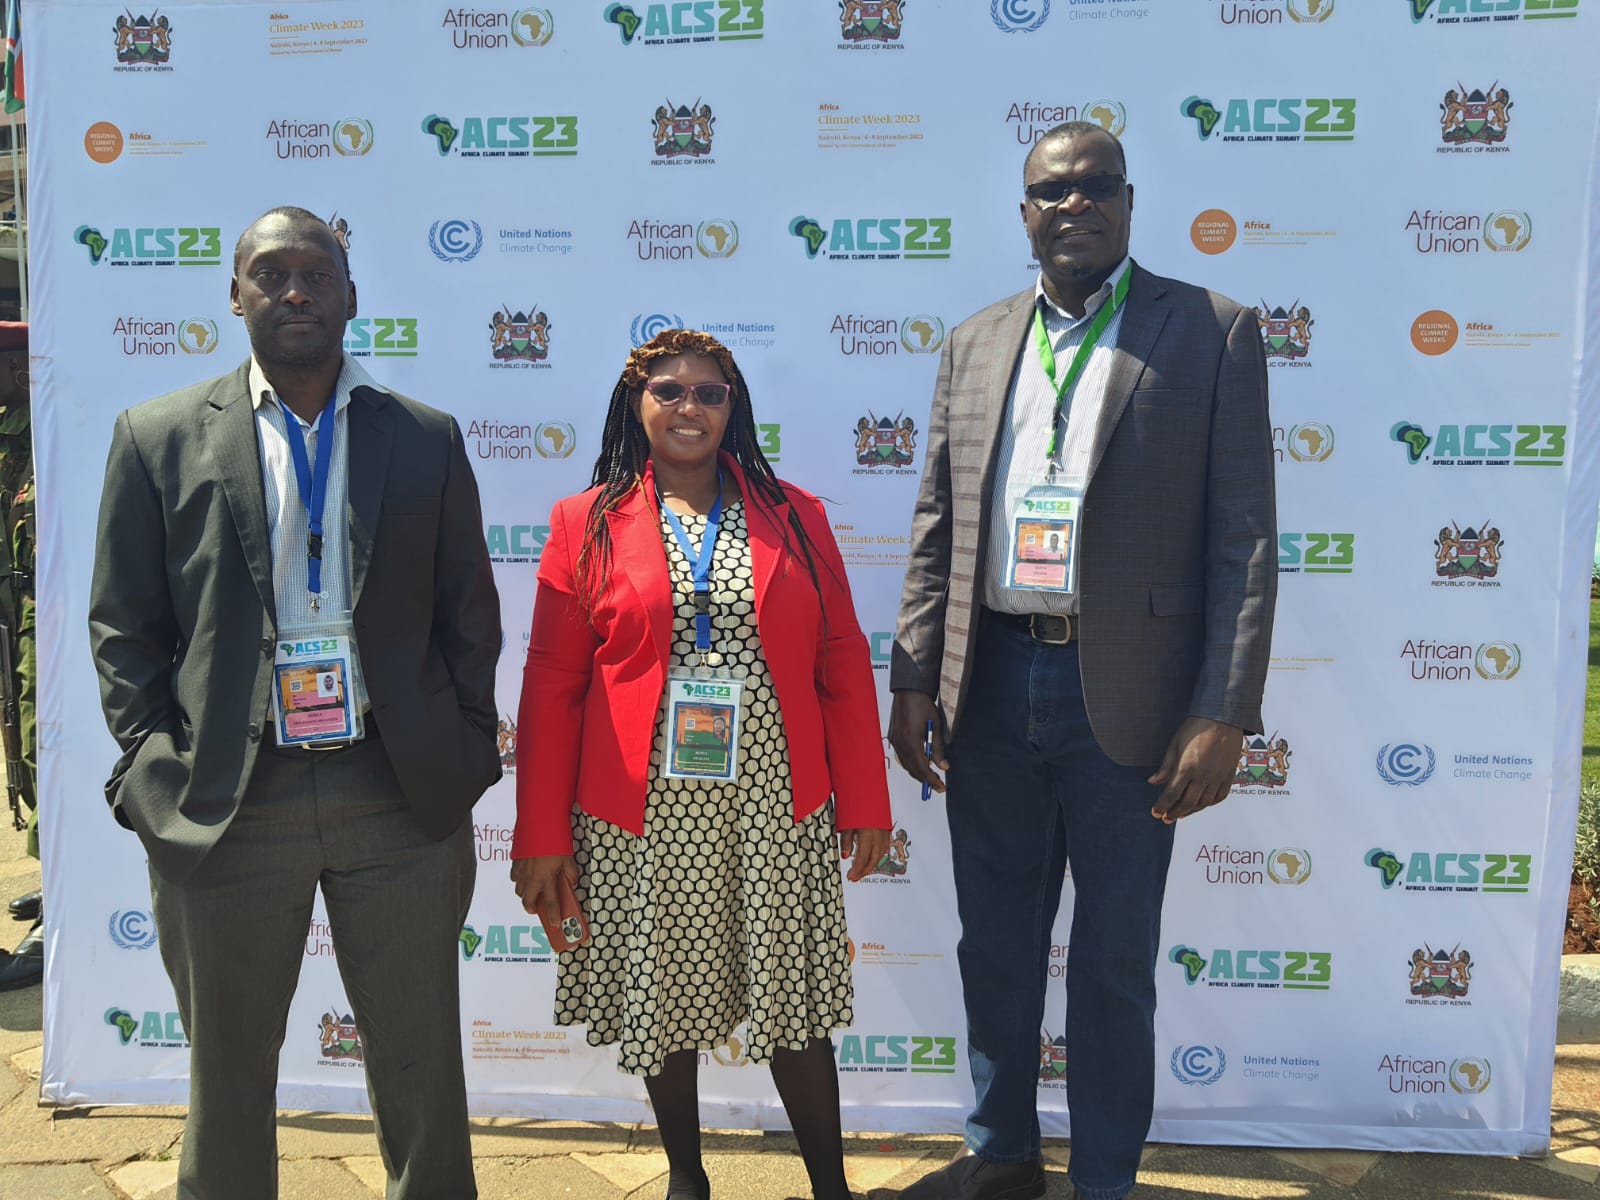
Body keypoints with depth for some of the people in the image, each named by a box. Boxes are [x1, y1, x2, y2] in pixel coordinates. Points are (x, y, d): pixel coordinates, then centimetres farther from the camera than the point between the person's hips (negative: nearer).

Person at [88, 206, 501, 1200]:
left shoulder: (427, 438, 6)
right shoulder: (159, 438, 4)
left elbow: (469, 615, 7)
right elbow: (125, 626, 4)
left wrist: (463, 763, 1)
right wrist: (156, 773, -4)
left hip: (400, 798, 1)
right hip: (226, 807, 0)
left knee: (421, 1069, 12)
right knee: (228, 1074, 16)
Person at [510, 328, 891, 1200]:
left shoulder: (794, 517, 6)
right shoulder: (587, 524, 2)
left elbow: (843, 665, 5)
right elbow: (551, 687, 0)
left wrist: (864, 800, 2)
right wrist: (541, 835, -2)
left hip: (776, 808, 1)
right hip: (645, 816, 0)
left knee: (794, 1001, 8)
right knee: (663, 998, 13)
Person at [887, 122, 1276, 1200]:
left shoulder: (1215, 333, -1)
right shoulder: (976, 344, 11)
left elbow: (1245, 539, -6)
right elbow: (938, 528, 10)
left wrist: (1224, 714, -12)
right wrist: (915, 679, 4)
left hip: (1127, 697, -4)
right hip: (990, 690, 4)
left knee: (1115, 960, 10)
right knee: (994, 944, 17)